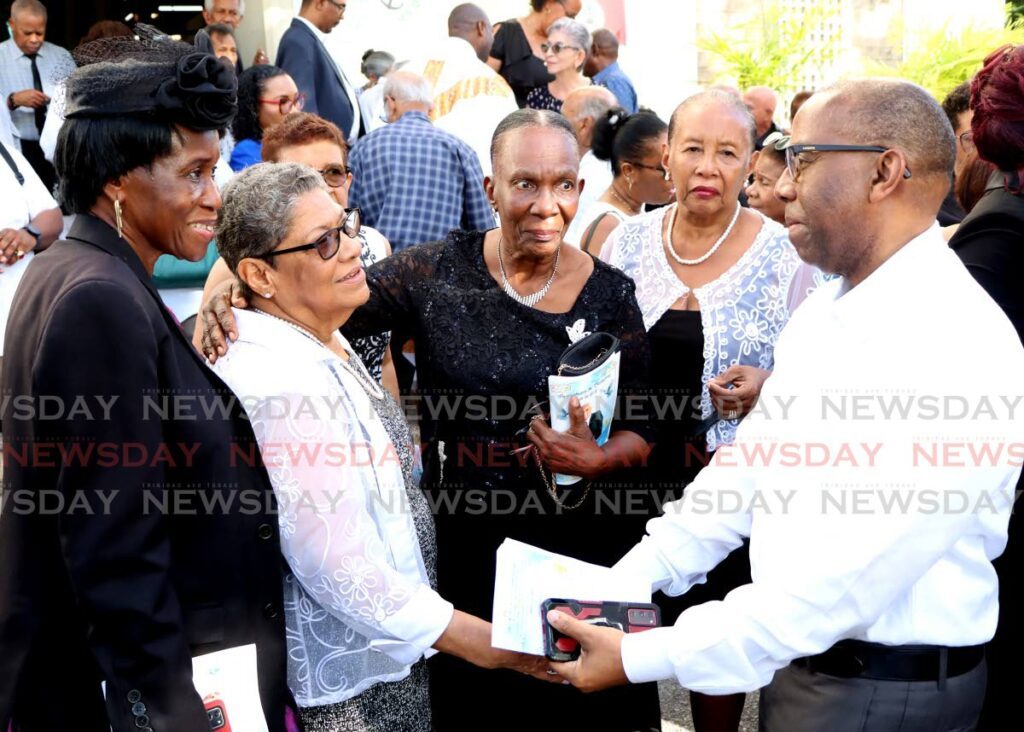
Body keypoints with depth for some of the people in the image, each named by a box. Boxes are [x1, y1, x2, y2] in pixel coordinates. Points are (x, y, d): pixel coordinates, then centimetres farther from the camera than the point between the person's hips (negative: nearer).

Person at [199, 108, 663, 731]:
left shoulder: (610, 295, -5)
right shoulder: (439, 273, -6)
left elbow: (640, 429, -2)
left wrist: (597, 459, -21)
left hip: (581, 550, 0)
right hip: (463, 551, 0)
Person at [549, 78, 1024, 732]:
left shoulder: (954, 347, -26)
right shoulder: (827, 310, 5)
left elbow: (845, 582, -29)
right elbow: (757, 459, 8)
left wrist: (641, 660, -26)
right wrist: (625, 581, -1)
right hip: (796, 660, 8)